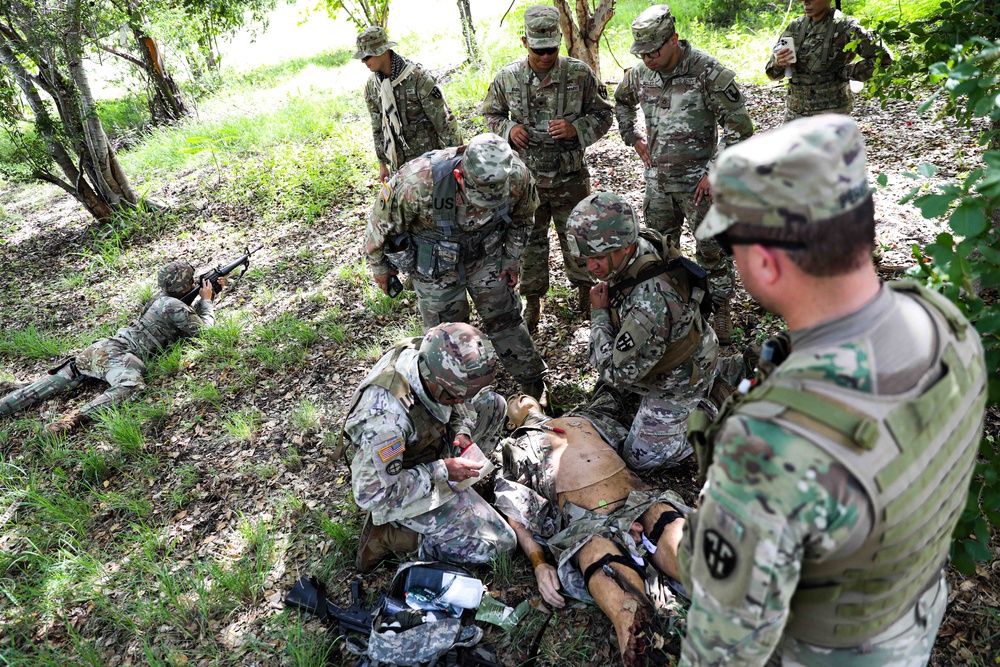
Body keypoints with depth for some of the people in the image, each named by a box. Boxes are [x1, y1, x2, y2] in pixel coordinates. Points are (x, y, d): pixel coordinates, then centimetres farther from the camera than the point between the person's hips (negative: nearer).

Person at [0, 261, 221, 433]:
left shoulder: (160, 298, 21)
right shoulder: (175, 306, -7)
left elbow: (190, 314, 37)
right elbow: (203, 329, 1)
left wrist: (211, 293, 33)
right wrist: (207, 300, 14)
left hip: (104, 347, 9)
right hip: (118, 354, -9)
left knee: (56, 380, 7)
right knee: (131, 386, -34)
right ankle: (75, 418, -48)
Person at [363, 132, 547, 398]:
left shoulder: (517, 176, -28)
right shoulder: (418, 182, -39)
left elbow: (521, 218, -2)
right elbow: (381, 224, -18)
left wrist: (512, 260, 5)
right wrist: (379, 267, -3)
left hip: (486, 253, 2)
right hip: (435, 263, -2)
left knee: (504, 317, 12)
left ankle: (535, 384, 31)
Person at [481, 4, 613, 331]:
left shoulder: (580, 73, -8)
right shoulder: (507, 77, -5)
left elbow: (603, 115, 1)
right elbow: (491, 115, 11)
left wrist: (576, 128, -19)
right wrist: (509, 129, -11)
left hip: (570, 176, -1)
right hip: (526, 178, 1)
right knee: (530, 241, 13)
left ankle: (585, 290, 39)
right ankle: (532, 302, 30)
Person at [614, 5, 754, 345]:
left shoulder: (707, 72, -17)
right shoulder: (640, 73, 0)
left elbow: (739, 126, -15)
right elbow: (621, 101, 24)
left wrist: (716, 172, -18)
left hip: (698, 180, -5)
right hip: (657, 179, 5)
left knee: (712, 247, 3)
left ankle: (720, 308, 21)